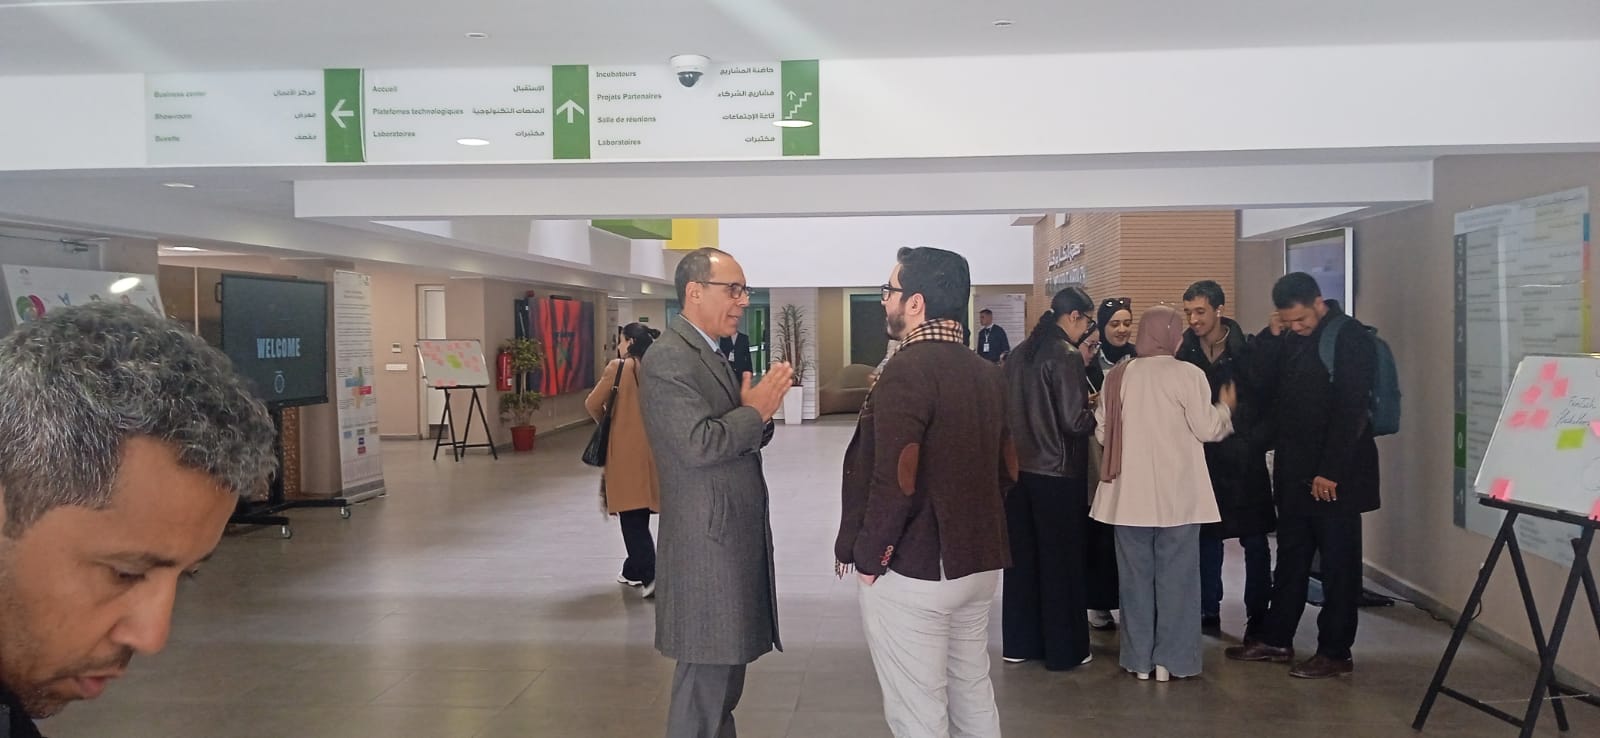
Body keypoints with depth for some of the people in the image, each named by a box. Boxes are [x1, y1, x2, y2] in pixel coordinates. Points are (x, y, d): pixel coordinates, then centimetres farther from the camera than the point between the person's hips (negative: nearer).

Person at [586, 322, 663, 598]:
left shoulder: (618, 368, -10)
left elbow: (593, 404, -7)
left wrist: (605, 422, 12)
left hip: (625, 450, -5)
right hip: (651, 449, 5)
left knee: (631, 515, -2)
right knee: (640, 514, 15)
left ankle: (650, 573, -13)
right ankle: (634, 569, 25)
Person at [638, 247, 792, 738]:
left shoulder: (713, 356, 15)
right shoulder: (669, 358, -16)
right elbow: (699, 444, -26)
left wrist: (760, 411, -5)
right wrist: (756, 410, -14)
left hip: (733, 538, 10)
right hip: (709, 542, -10)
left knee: (724, 669, 18)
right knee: (706, 677, 0)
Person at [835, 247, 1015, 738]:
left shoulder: (908, 370, -18)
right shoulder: (987, 373, 8)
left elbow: (896, 480, -24)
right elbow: (1006, 469, 14)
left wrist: (868, 555, -12)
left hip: (911, 570, -8)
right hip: (977, 565, 9)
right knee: (974, 698, 20)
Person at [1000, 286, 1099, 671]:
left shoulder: (1019, 353, 5)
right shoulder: (1067, 356, -15)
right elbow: (1075, 421, -19)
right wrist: (1095, 412, 0)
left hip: (1019, 468, 7)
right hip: (1058, 472, -6)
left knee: (1022, 555, 14)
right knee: (1061, 560, 5)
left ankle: (1019, 642, 23)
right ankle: (1063, 649, 16)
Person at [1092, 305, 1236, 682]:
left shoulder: (1118, 375, 1)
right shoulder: (1188, 374, -10)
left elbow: (1103, 432, 6)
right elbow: (1207, 428, -7)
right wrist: (1225, 407, 13)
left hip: (1130, 493, 3)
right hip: (1177, 494, -3)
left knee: (1136, 576, 11)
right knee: (1175, 577, 7)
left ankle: (1140, 658, 16)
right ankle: (1172, 659, 11)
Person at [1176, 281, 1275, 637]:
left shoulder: (1248, 349, -7)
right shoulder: (1184, 351, -1)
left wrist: (1257, 442, -10)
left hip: (1244, 458, -2)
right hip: (1202, 457, 2)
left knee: (1254, 540, 7)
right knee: (1206, 536, 10)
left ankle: (1257, 613, 17)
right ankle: (1208, 610, 21)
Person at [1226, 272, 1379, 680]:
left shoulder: (1350, 337, -11)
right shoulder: (1289, 338, 11)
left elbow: (1350, 411, -16)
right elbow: (1262, 387, 8)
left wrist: (1331, 471, -19)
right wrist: (1270, 337, -2)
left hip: (1335, 474, -7)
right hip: (1294, 470, 7)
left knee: (1338, 563, 3)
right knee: (1291, 557, 14)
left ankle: (1335, 652, 11)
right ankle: (1277, 640, 23)